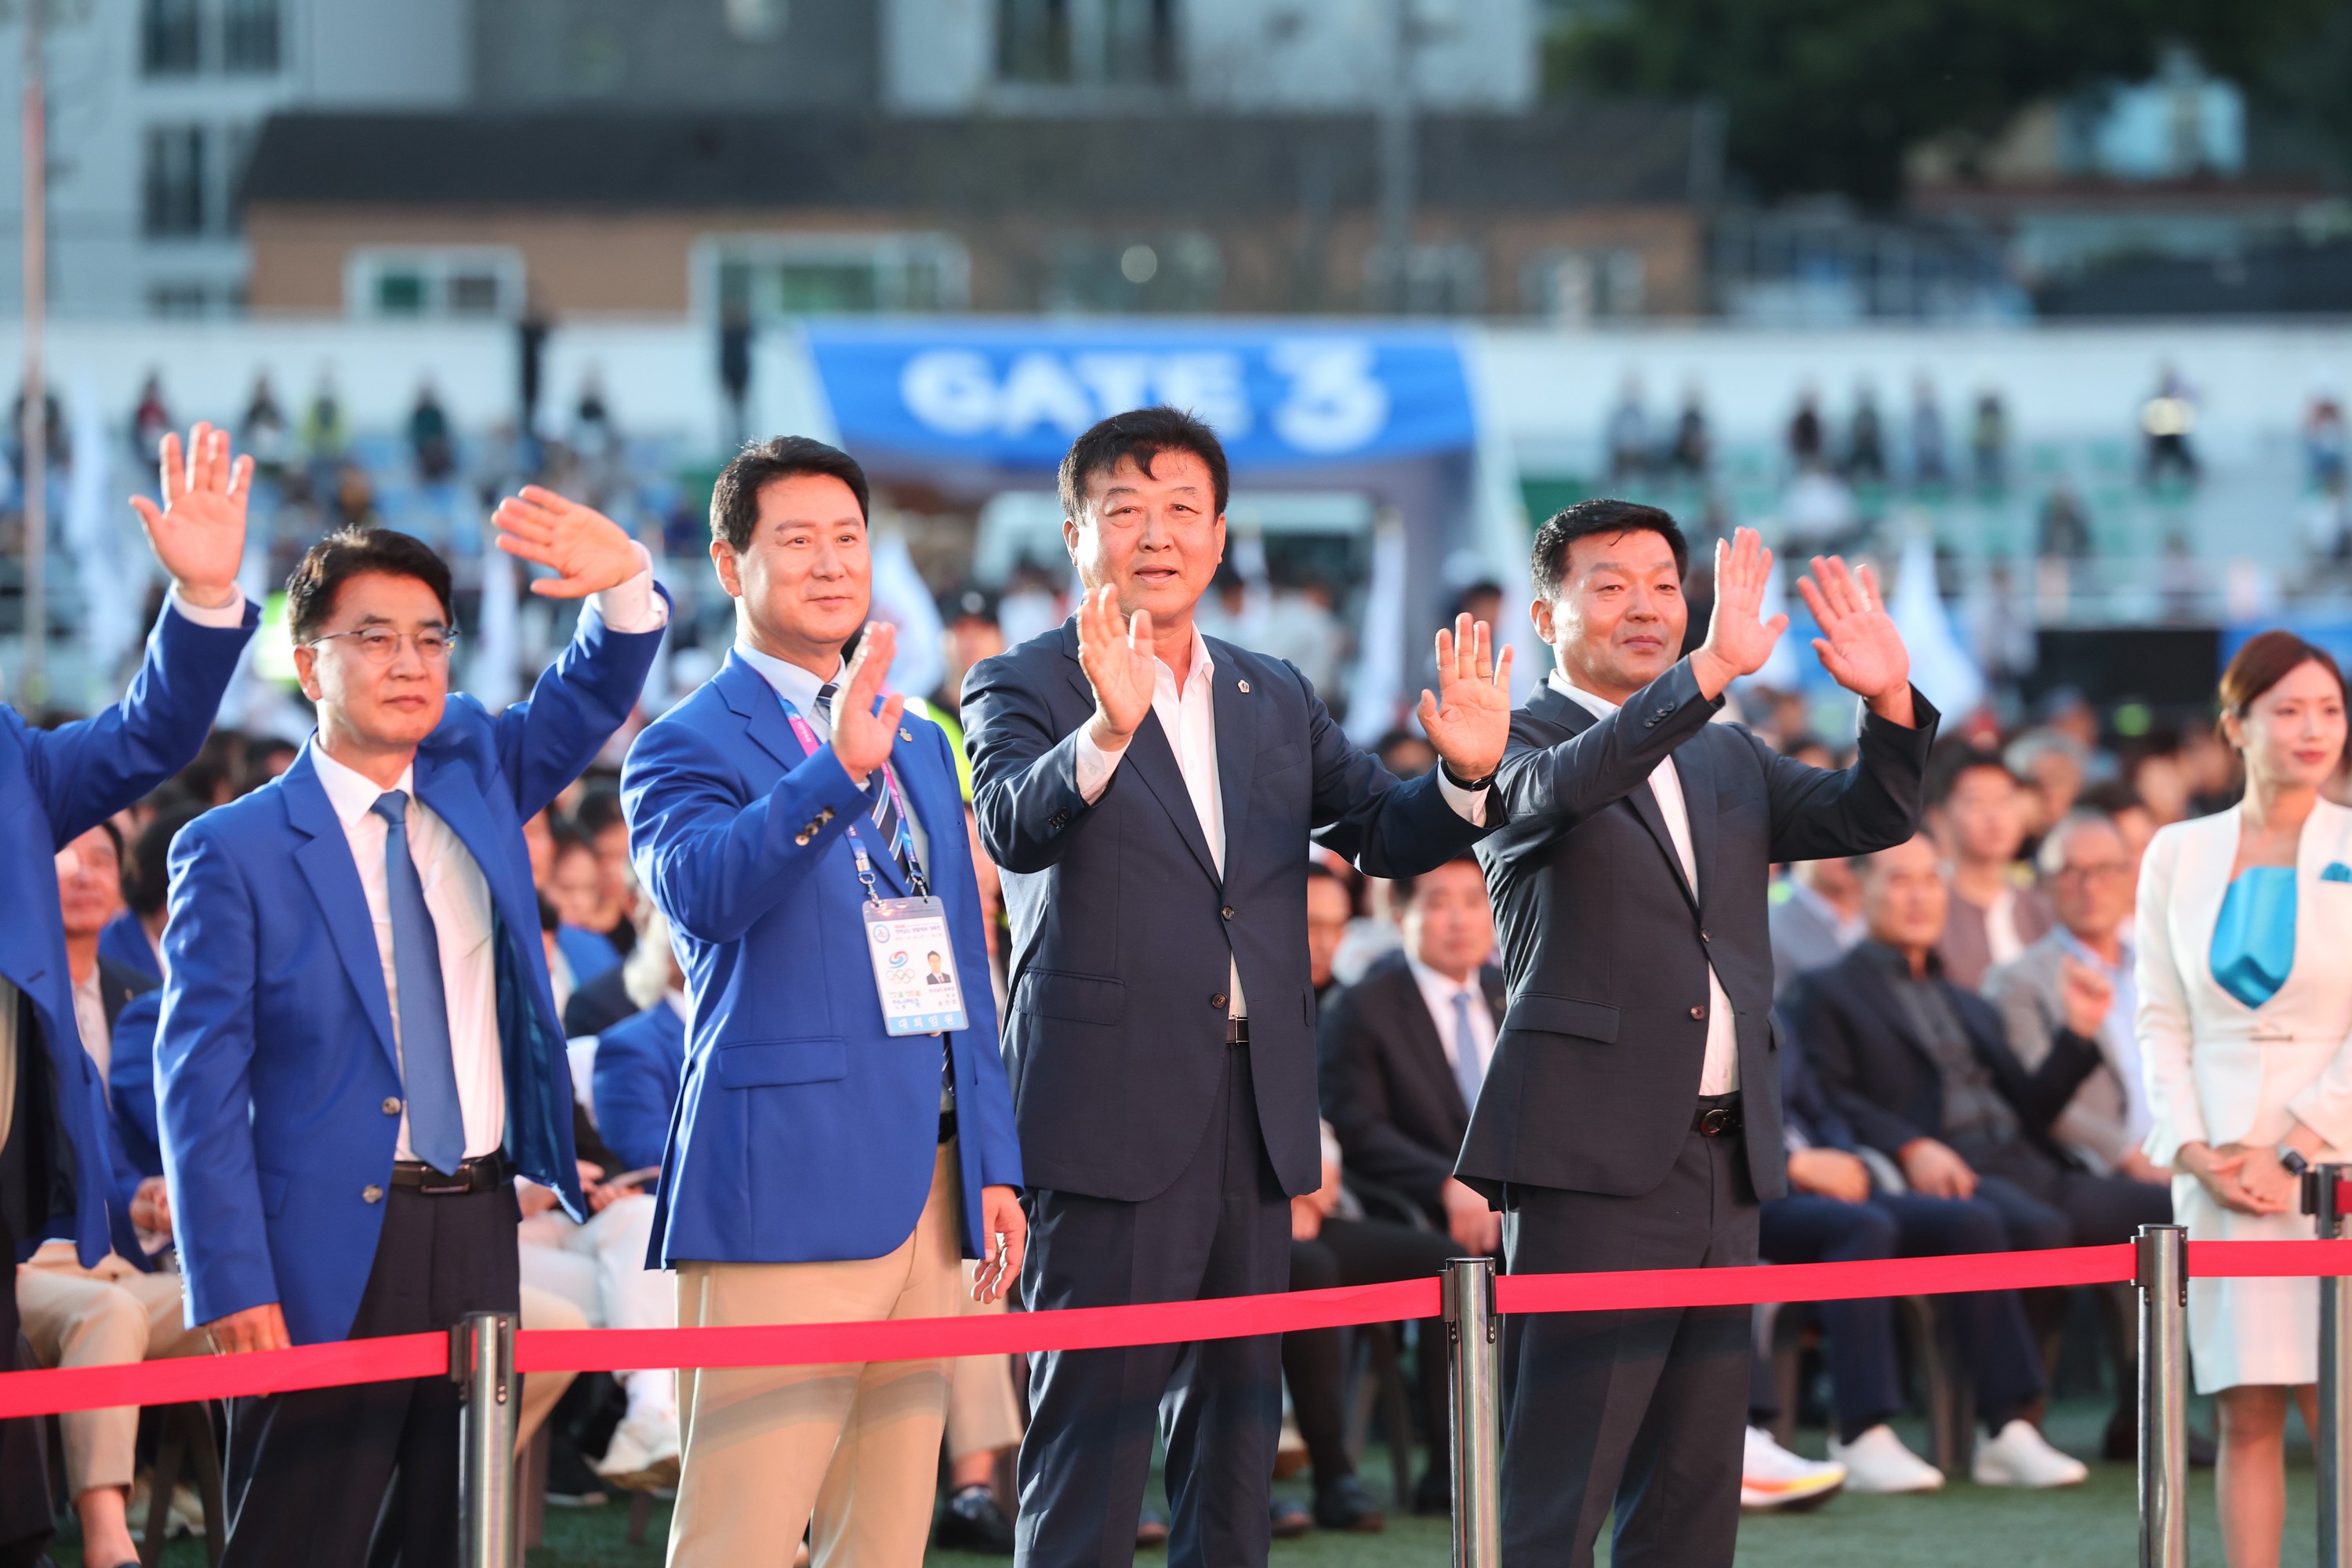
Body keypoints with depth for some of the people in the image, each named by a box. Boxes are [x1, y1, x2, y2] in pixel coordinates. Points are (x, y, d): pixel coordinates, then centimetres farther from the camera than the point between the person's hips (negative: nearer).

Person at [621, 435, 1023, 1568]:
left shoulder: (918, 744, 20)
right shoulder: (689, 746, -3)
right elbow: (701, 889, -25)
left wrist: (994, 1164, 17)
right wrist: (836, 771, -39)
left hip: (927, 1185, 7)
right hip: (787, 1187, -7)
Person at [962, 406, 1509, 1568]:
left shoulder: (1274, 701, 16)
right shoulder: (1025, 686, -2)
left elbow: (1386, 836, 9)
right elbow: (1014, 827, -21)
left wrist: (1465, 776, -13)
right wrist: (1108, 731, -40)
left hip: (1254, 1106, 6)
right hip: (1113, 1105, -6)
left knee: (1236, 1417, 11)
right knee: (1094, 1421, -6)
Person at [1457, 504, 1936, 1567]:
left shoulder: (1729, 761, 19)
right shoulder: (1519, 744, -1)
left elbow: (1868, 818, 7)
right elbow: (1563, 785, -24)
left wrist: (1890, 701, -13)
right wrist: (1710, 672, -36)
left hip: (1723, 1161, 7)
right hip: (1592, 1160, -7)